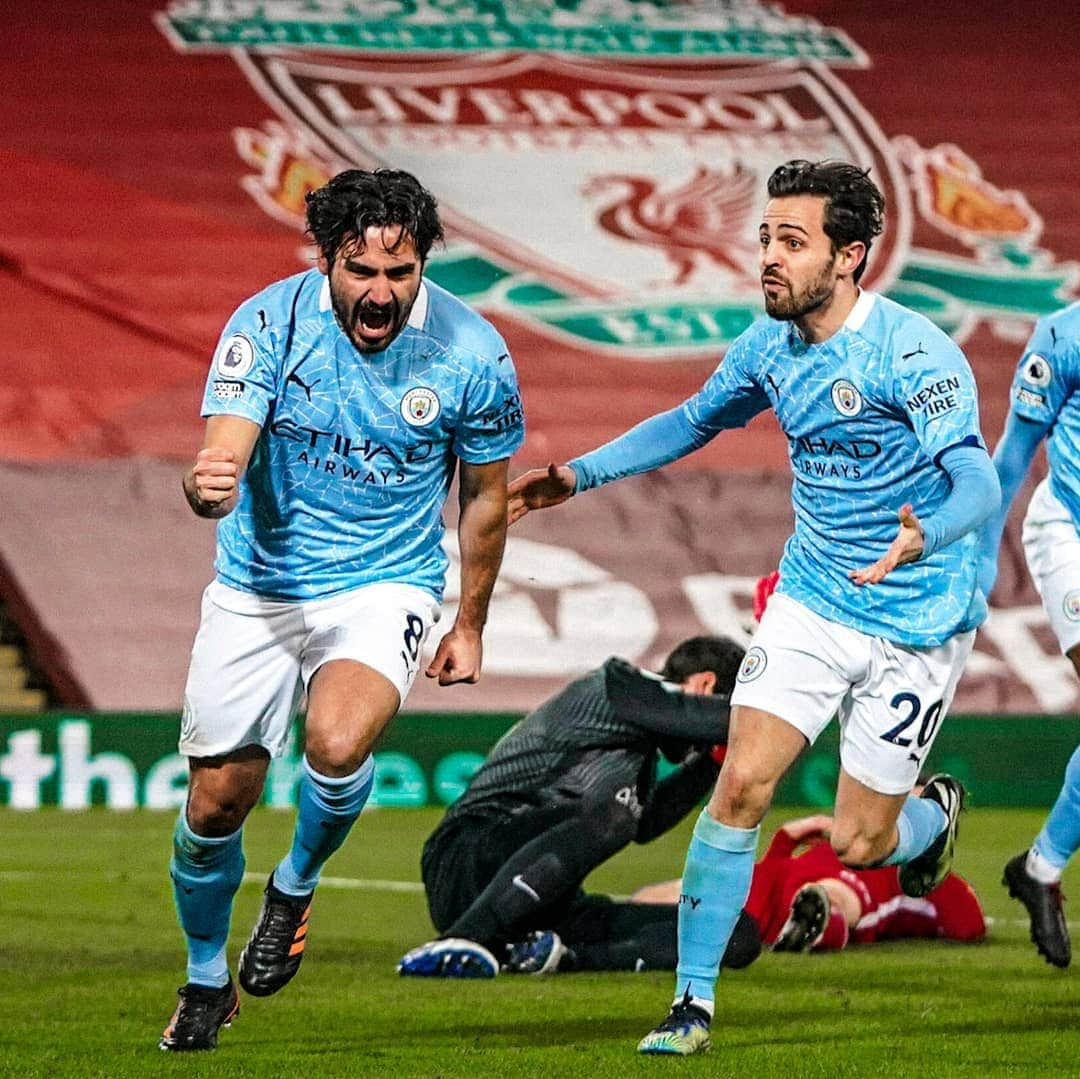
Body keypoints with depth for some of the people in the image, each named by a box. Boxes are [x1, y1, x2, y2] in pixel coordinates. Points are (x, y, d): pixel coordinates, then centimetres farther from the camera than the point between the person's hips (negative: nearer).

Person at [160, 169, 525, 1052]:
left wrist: (470, 627, 11)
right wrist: (206, 486, -48)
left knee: (337, 745, -29)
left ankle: (296, 886, 3)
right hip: (257, 588, 1)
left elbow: (486, 495, 3)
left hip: (386, 586, -1)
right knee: (218, 798, 4)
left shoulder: (472, 355, -13)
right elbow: (221, 460, -23)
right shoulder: (266, 325, -16)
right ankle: (206, 981, 31)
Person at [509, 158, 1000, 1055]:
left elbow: (977, 483, -29)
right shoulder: (769, 346, -1)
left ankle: (934, 816, 38)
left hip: (914, 626, -5)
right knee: (741, 785, -11)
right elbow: (695, 420, 19)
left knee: (857, 843, 0)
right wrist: (581, 475, 11)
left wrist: (923, 537, -51)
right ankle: (694, 1001, -1)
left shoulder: (912, 351, -22)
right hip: (810, 603, 5)